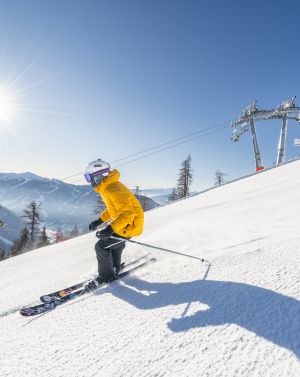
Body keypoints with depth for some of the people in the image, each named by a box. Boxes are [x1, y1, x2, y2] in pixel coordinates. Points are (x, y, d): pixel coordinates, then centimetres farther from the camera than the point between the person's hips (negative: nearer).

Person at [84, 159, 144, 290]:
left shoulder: (113, 190, -27)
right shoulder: (107, 187, 6)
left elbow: (128, 213, -32)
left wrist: (110, 229, -38)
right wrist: (99, 221, 14)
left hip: (130, 225, -10)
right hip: (122, 222, 10)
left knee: (101, 246, -7)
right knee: (115, 243, 28)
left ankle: (105, 276, 13)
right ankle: (115, 268, 48)